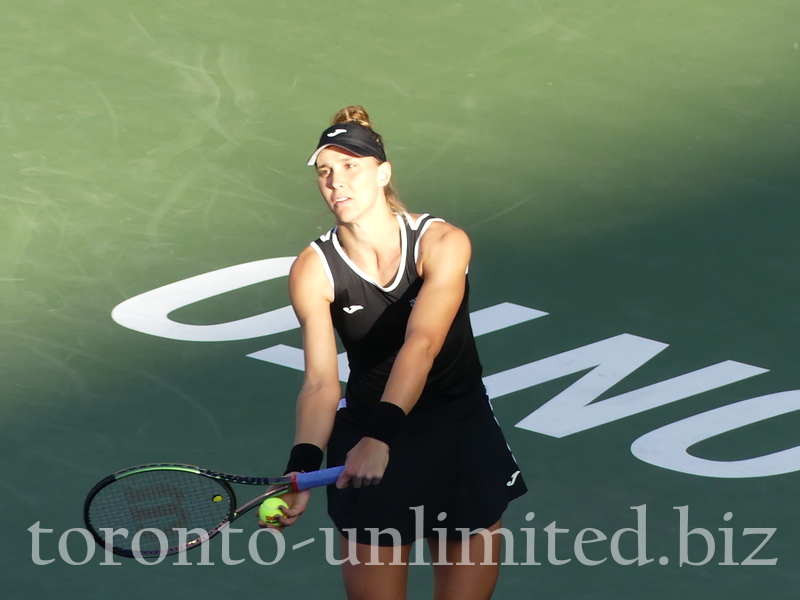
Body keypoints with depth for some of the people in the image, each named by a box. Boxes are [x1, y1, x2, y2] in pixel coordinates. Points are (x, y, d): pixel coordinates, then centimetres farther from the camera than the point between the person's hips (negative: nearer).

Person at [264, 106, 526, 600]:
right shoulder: (314, 271, -12)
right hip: (365, 434, 1)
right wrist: (302, 468, -36)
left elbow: (421, 346, -31)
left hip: (462, 433, -1)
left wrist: (380, 438, -44)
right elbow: (320, 382, -19)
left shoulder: (443, 244, -17)